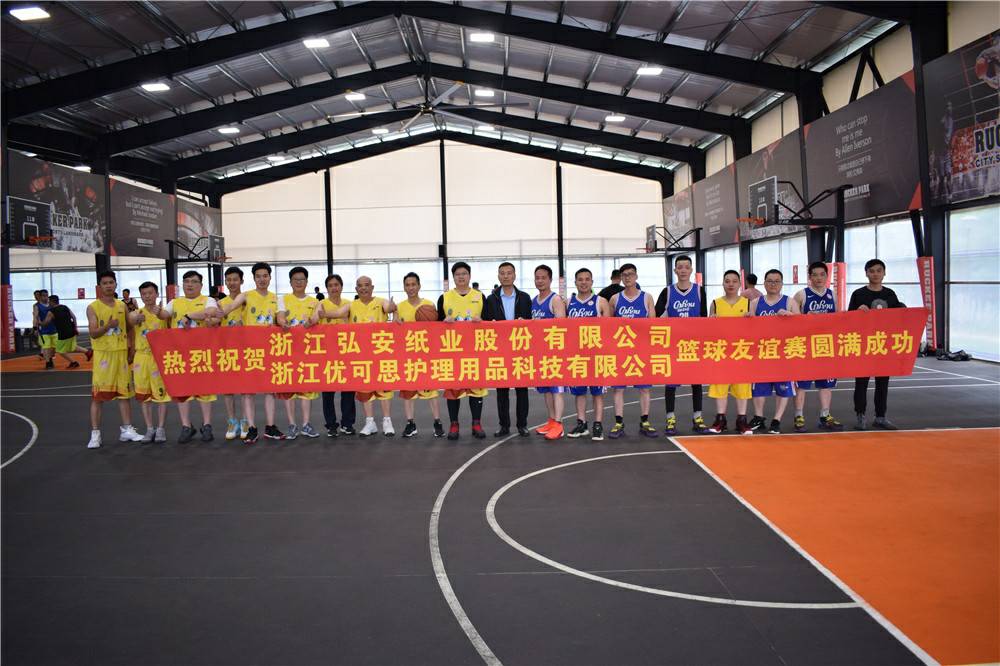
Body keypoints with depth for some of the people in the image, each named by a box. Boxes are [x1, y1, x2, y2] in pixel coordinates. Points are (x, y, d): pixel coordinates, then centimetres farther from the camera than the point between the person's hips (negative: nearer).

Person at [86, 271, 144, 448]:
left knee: (124, 393, 8)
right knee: (98, 395, -2)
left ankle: (127, 430, 15)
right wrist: (108, 325, -28)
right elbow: (93, 333, -12)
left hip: (121, 353, 4)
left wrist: (130, 347, 8)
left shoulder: (122, 306, 9)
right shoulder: (93, 307, -4)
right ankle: (95, 434, 3)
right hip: (102, 354, -4)